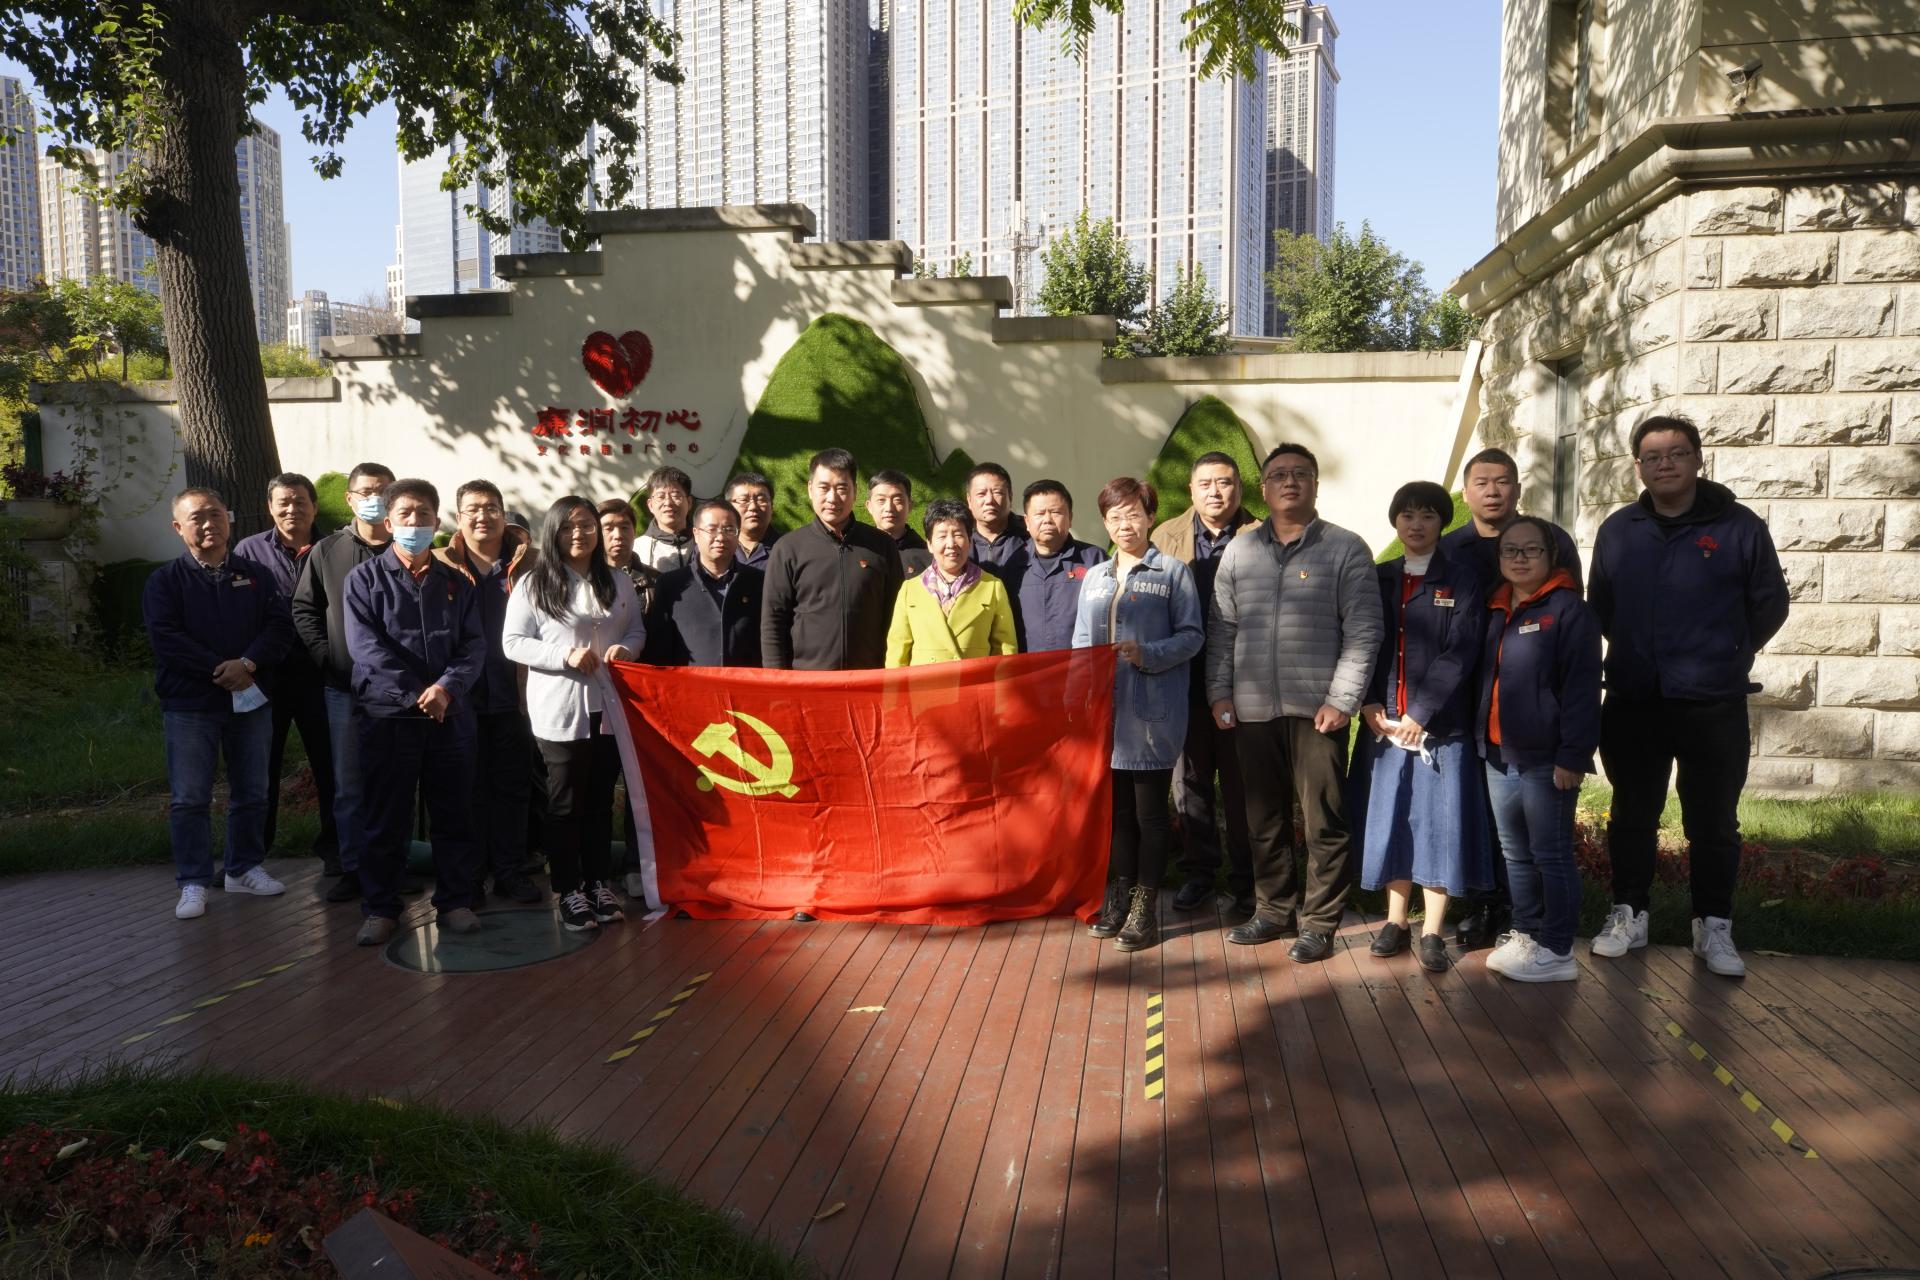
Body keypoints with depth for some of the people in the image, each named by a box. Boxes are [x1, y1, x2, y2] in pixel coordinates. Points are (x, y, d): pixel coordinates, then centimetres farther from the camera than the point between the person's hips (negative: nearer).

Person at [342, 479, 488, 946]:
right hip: (386, 714, -2)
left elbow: (474, 645, 3)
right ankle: (380, 907, 15)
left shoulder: (456, 584, 12)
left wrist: (447, 687, -15)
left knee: (453, 812, 7)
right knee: (385, 816, 4)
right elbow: (364, 644, -8)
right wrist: (417, 692, -15)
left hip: (450, 714, 2)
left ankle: (456, 901, 16)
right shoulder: (365, 579, 4)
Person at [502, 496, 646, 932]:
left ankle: (599, 883, 23)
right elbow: (513, 643, -6)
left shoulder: (618, 582, 8)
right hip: (560, 711, -3)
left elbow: (637, 630, 15)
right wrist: (565, 656, -19)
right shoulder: (534, 585, -4)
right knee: (566, 802, 4)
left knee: (601, 799, 11)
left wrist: (626, 647, -9)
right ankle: (569, 890, 15)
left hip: (609, 707, 4)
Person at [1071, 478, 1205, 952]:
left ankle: (1145, 907, 10)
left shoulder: (1173, 571, 1)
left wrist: (1147, 655, -19)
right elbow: (1080, 641, 15)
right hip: (1105, 708, 4)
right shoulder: (1094, 578, 16)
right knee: (1116, 807, 10)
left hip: (1152, 710, -4)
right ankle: (1119, 897, 21)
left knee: (1150, 810, 2)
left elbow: (1192, 635, -4)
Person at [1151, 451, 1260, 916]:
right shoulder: (1166, 536, 3)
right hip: (1186, 682, 3)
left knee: (1241, 783, 7)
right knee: (1190, 780, 13)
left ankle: (1244, 878, 21)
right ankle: (1197, 871, 28)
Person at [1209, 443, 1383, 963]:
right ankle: (1273, 910, 26)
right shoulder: (1239, 550, 10)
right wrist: (1219, 692, 4)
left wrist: (1342, 700, -11)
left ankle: (1320, 922, 15)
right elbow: (1221, 629, 11)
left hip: (1317, 709, -3)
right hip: (1252, 708, 4)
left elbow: (1363, 631, -5)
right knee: (1264, 819, 12)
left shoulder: (1345, 549, -1)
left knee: (1324, 821, 3)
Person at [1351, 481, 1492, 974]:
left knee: (1438, 821, 0)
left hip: (1439, 725, -3)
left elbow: (1459, 655, -8)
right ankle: (1395, 922, 19)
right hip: (1383, 724, 3)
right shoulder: (1377, 580, 10)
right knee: (1390, 818, 7)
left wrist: (1420, 713, -14)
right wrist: (1369, 704, -7)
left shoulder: (1462, 582, 1)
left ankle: (1433, 933, 9)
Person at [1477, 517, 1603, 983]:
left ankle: (1556, 951, 10)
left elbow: (1582, 688, -14)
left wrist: (1573, 755, -19)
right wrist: (1480, 738, 10)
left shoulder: (1568, 610, -8)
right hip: (1499, 757, 7)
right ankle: (1525, 935, 27)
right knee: (1515, 855, 15)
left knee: (1551, 855, 1)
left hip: (1546, 760, -7)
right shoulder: (1495, 612, 14)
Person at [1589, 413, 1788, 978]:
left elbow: (1769, 604, 3)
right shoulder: (1617, 530, 4)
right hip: (1632, 703, 2)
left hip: (1714, 705, -2)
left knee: (1713, 821, 7)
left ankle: (1714, 926, 20)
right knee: (1632, 815, 12)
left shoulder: (1739, 526, -5)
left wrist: (1724, 659, 8)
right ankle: (1628, 914, 24)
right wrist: (1635, 654, 11)